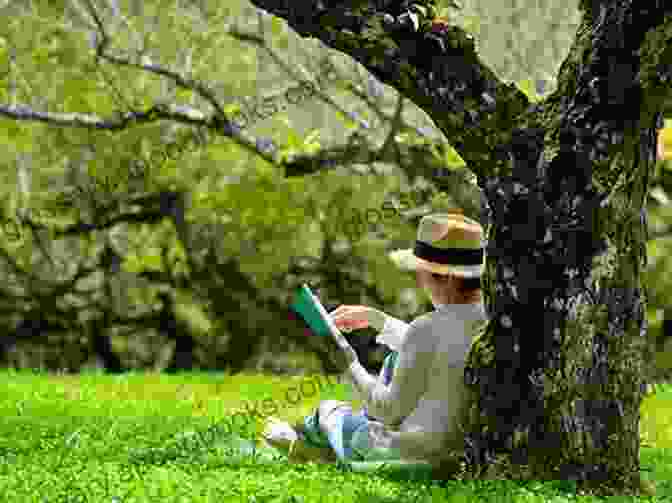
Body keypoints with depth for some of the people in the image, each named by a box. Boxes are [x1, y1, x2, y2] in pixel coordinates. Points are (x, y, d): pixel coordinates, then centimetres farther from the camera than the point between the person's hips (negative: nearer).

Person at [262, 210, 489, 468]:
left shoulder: (427, 329, -28)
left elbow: (391, 411, -20)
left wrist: (350, 367, -5)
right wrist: (376, 318, 25)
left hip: (416, 456, -7)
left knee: (329, 408, 22)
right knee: (396, 359, 30)